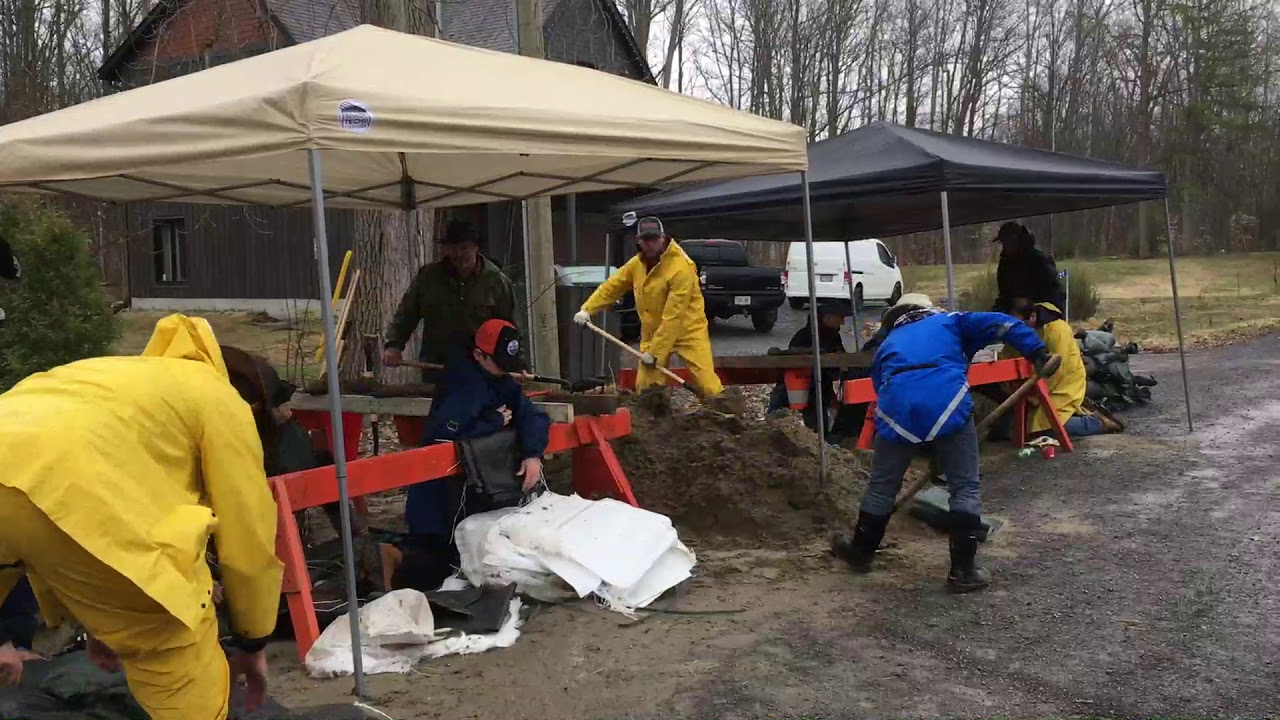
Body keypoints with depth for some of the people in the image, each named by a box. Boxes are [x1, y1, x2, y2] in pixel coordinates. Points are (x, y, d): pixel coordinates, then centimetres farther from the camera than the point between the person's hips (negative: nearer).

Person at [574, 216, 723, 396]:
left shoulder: (681, 268, -25)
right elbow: (611, 287, 11)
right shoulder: (636, 264, -1)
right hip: (653, 333, 6)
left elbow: (673, 317, -26)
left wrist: (655, 352, -24)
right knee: (644, 387, 4)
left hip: (688, 331, -6)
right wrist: (587, 309, -1)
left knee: (708, 386, -12)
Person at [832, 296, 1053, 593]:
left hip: (898, 408, 2)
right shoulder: (948, 321, 31)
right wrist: (1037, 352, 8)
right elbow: (999, 323, 16)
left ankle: (860, 552, 38)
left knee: (882, 487, 20)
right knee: (965, 488, 12)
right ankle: (963, 570, 13)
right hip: (946, 402, -2)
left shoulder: (888, 345, 37)